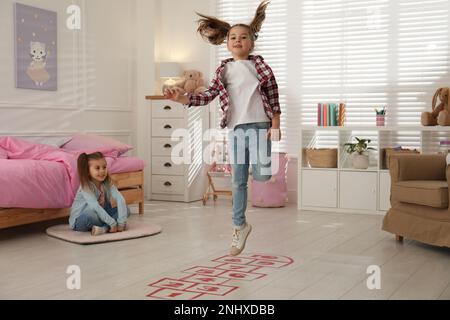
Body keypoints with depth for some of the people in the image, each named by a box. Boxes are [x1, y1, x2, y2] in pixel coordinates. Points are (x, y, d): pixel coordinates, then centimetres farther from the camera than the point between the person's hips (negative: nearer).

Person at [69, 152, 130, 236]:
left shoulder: (108, 183, -7)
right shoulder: (85, 186, -23)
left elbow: (120, 199, -20)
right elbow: (95, 207, -34)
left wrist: (122, 221, -32)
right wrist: (112, 223, -37)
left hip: (101, 216, 6)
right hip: (80, 220, -6)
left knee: (126, 209, -8)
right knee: (91, 214, -39)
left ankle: (105, 228, -26)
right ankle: (108, 227, -13)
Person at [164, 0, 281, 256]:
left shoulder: (260, 65, 1)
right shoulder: (224, 70, 8)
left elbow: (274, 96, 1)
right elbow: (208, 96, 2)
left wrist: (275, 125, -6)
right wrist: (183, 99, -12)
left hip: (260, 124, -2)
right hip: (236, 128, 2)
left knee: (261, 175, -15)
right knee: (238, 181, 6)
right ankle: (240, 226, 18)